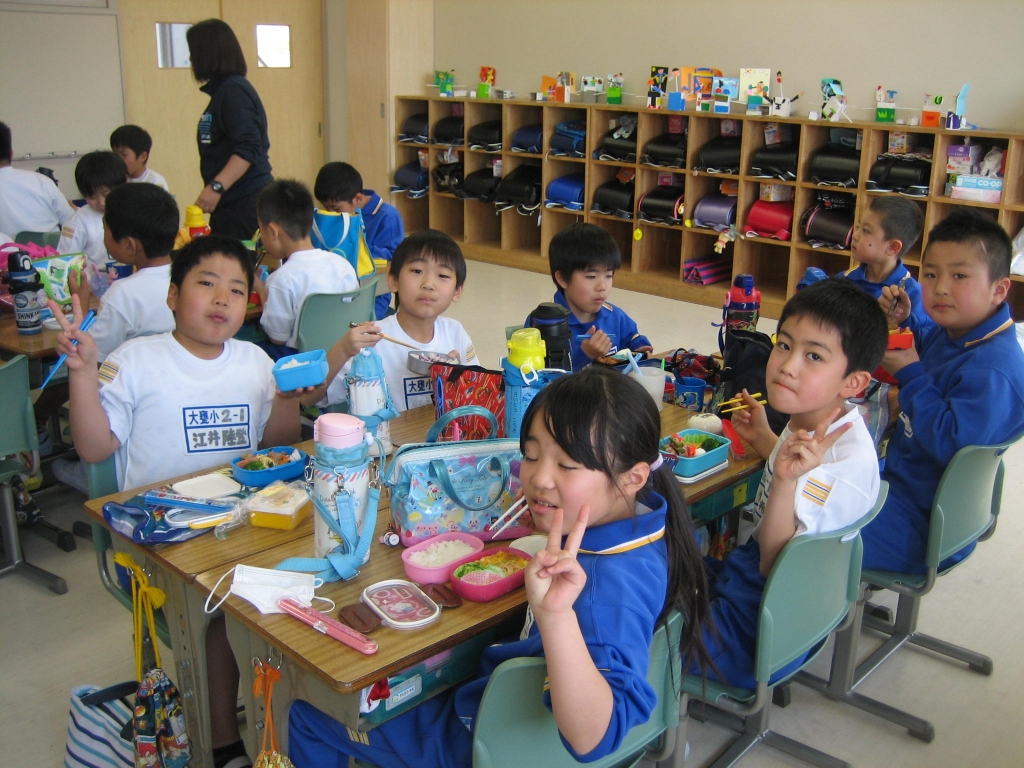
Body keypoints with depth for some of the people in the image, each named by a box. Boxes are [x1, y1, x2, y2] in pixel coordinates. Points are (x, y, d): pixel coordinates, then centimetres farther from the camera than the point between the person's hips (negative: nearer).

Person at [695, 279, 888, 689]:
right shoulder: (812, 425, -1)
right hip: (742, 570, 9)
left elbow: (776, 564, -28)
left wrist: (786, 482, -39)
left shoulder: (848, 462, -28)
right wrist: (762, 436, 13)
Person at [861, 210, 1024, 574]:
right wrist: (902, 321, 3)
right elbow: (921, 350, 25)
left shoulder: (993, 370, -29)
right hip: (898, 478, 10)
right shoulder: (950, 332, 2)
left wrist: (910, 375, -24)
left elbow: (953, 444, -33)